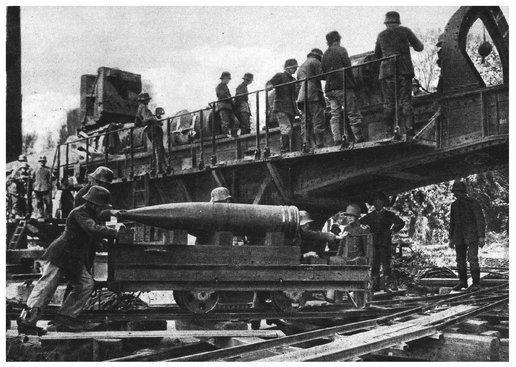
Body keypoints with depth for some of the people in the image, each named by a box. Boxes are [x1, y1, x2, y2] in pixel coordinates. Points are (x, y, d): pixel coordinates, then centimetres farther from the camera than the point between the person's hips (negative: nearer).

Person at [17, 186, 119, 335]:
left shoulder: (91, 215, 10)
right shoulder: (79, 213, -19)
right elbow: (94, 230, -33)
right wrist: (115, 233, -30)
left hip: (75, 261, 9)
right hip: (59, 255, -9)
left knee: (86, 284, 1)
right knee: (46, 287, -9)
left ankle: (65, 319, 5)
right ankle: (27, 321, -4)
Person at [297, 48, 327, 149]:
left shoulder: (301, 66, 29)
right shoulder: (314, 62, 4)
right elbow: (322, 75, -7)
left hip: (302, 98, 8)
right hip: (314, 95, -8)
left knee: (306, 123, 2)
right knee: (318, 122, -11)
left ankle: (308, 146, -4)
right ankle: (319, 146, -18)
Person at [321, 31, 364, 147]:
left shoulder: (325, 55, 15)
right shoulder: (341, 50, -1)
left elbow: (323, 74, 13)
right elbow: (348, 68, -7)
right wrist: (353, 82, -2)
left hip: (329, 89, 6)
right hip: (343, 86, -6)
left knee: (335, 115, 4)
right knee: (353, 113, -3)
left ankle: (337, 139, -6)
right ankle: (358, 138, -6)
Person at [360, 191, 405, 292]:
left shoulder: (389, 215, 7)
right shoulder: (370, 216, 14)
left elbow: (401, 223, 2)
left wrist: (392, 231, -7)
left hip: (385, 243, -2)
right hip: (373, 244, 2)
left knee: (386, 265, -6)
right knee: (374, 265, 0)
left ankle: (387, 285, -4)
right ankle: (375, 285, 4)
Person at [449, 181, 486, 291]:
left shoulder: (473, 203, -8)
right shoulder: (454, 205, 9)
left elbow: (481, 220, -11)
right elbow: (452, 222, 16)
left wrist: (481, 237, -18)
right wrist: (451, 238, 14)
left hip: (472, 235, -5)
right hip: (459, 236, 5)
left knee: (472, 258, -14)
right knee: (460, 260, 6)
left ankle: (476, 283, -6)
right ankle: (462, 282, 19)